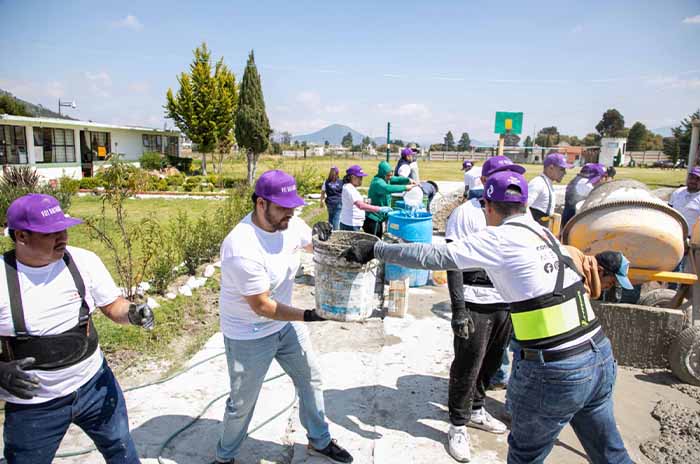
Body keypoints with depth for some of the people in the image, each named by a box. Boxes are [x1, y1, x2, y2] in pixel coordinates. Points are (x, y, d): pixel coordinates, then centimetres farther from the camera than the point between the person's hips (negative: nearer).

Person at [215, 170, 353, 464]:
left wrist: (321, 235, -13)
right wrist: (307, 316, -25)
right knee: (242, 403, 11)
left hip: (286, 323, 7)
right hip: (250, 337, -7)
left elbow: (314, 245, 10)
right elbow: (262, 307, -26)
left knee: (310, 379, 17)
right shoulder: (243, 248, -32)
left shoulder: (290, 223, -11)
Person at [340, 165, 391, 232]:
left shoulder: (349, 187, 15)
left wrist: (365, 201, 9)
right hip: (350, 225, -10)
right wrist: (380, 209, -32)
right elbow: (361, 206, -30)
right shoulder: (349, 189, -17)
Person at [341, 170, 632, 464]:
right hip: (600, 355, 8)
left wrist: (375, 249, -8)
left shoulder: (500, 239, -12)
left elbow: (435, 256, -15)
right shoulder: (544, 233, 10)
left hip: (556, 373, -8)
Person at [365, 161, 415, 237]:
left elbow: (397, 179, 3)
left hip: (379, 219, 10)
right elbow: (387, 189, -38)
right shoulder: (377, 182, -21)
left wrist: (408, 180, -18)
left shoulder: (386, 179, 6)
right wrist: (405, 187, -37)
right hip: (372, 219, -9)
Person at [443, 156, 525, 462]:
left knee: (491, 363, 19)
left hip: (506, 302, 6)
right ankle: (458, 426, 23)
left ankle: (475, 410, 41)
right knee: (467, 367, 4)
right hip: (475, 303, -6)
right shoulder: (466, 212, -10)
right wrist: (458, 308, -18)